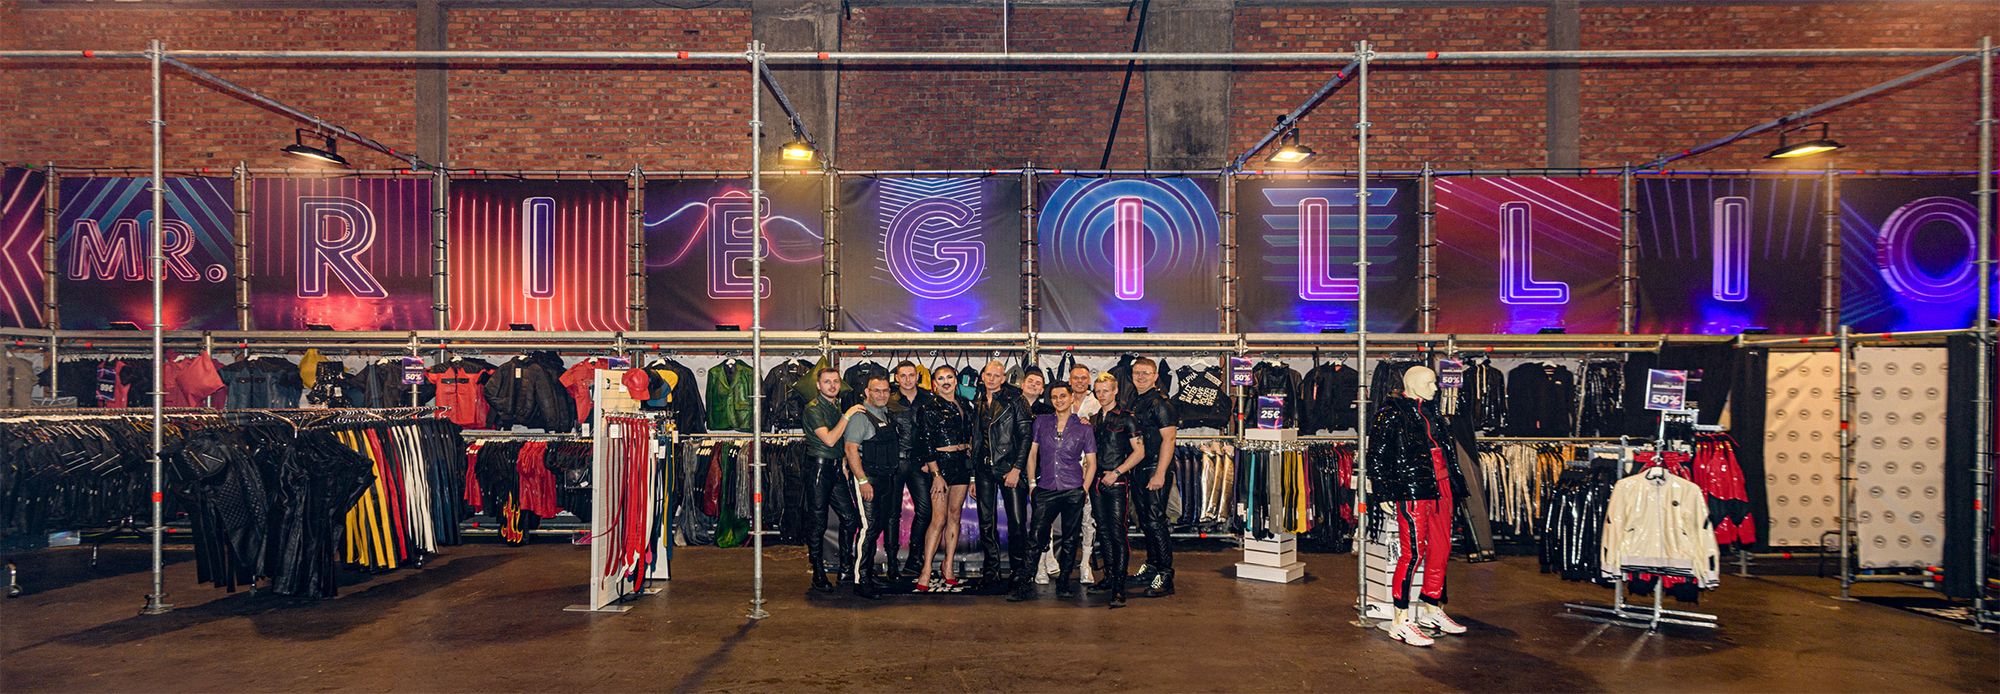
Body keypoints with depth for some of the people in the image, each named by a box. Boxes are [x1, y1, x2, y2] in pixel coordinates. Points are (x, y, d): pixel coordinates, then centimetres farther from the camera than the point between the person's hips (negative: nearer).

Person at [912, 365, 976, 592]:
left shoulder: (965, 404, 12)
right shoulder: (929, 407, -5)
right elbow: (927, 444, -9)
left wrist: (972, 469, 13)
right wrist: (936, 475, -15)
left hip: (963, 463, 6)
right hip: (940, 463, -6)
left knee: (954, 516, 8)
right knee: (939, 518, -10)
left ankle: (948, 569, 13)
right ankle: (925, 571, -7)